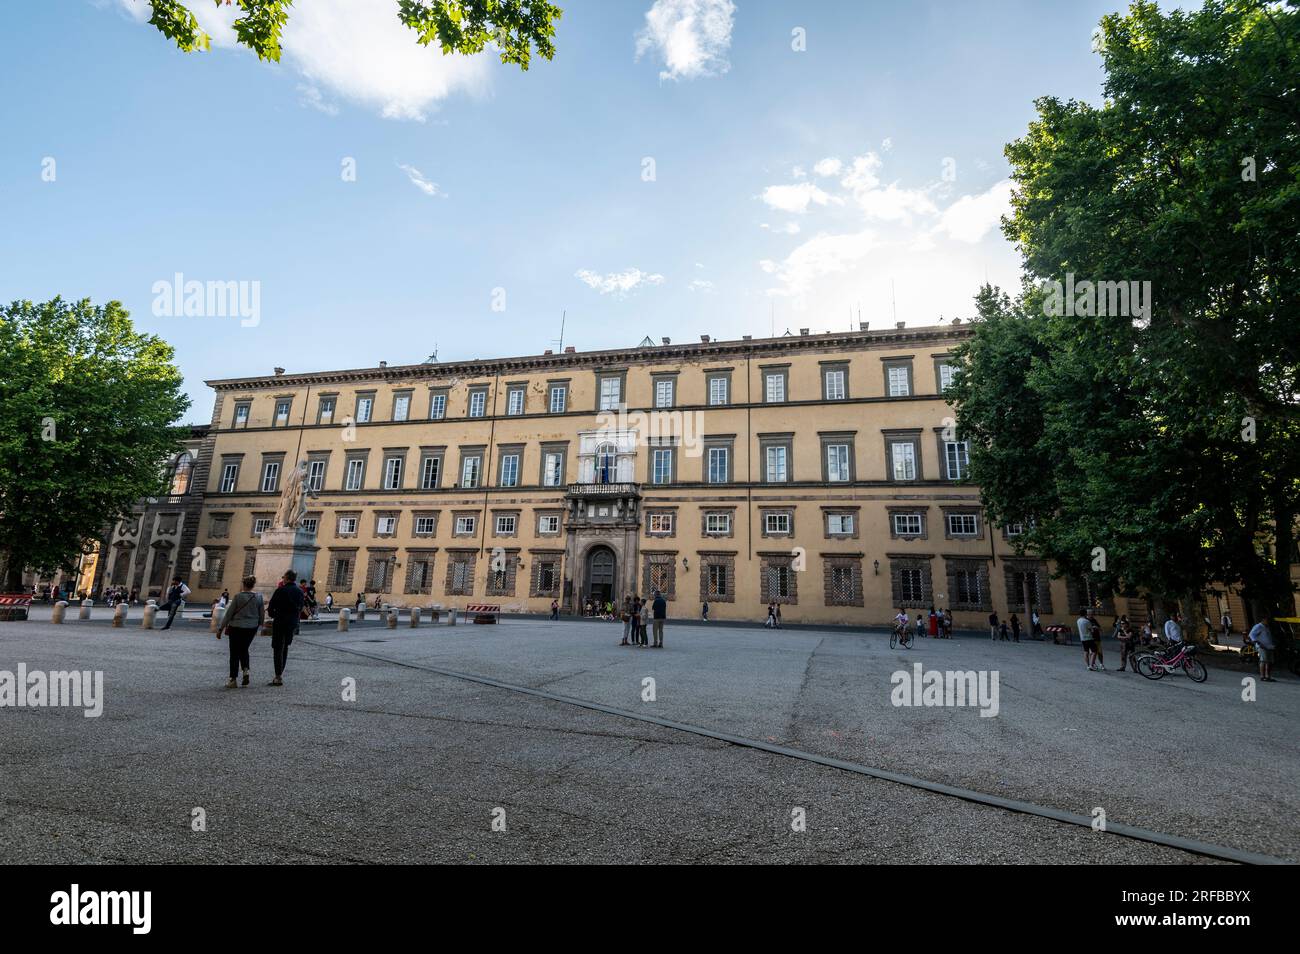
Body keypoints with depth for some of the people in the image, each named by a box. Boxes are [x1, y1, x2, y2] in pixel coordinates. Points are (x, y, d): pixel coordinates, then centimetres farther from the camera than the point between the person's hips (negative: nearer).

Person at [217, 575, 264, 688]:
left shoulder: (238, 596, -12)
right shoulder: (258, 597, -2)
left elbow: (228, 613, -8)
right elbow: (262, 615, 4)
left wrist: (220, 629, 0)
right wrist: (258, 626, 20)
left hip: (236, 628, -3)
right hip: (252, 628, 3)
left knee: (235, 653, 8)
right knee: (244, 650, 23)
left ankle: (233, 680, 11)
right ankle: (246, 670, 2)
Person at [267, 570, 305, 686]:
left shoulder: (281, 590, -14)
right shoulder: (300, 592, 3)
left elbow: (271, 607, -9)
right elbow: (300, 608, 9)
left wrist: (272, 615, 11)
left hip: (280, 622, -6)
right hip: (293, 623, 6)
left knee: (277, 648, -1)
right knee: (285, 647, 19)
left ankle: (279, 677, -3)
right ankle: (281, 673, 26)